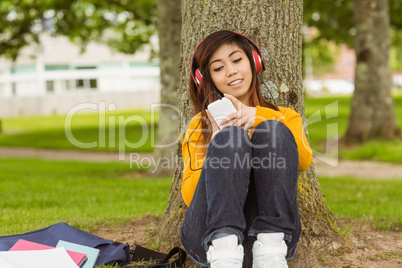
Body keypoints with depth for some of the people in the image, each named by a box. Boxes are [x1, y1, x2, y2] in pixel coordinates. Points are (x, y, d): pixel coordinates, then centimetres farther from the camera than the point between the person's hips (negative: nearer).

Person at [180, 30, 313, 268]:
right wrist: (217, 140, -8)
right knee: (230, 137, -22)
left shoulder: (284, 117, 23)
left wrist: (258, 117, -15)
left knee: (275, 131, -19)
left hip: (273, 229, 0)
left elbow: (304, 161, -2)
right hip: (208, 236, 0)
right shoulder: (200, 125, 22)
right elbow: (189, 196, 5)